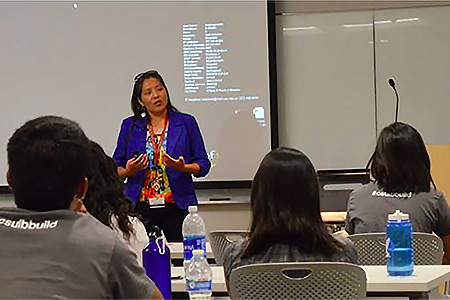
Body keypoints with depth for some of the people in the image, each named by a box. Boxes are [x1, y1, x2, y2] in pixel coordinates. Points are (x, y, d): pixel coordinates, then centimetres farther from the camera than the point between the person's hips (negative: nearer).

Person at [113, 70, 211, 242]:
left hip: (177, 207, -1)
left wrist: (183, 167, -14)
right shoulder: (130, 126, 10)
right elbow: (116, 168, 10)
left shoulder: (186, 123, 7)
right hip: (140, 208, 1)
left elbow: (203, 165, 5)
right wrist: (129, 171, -11)